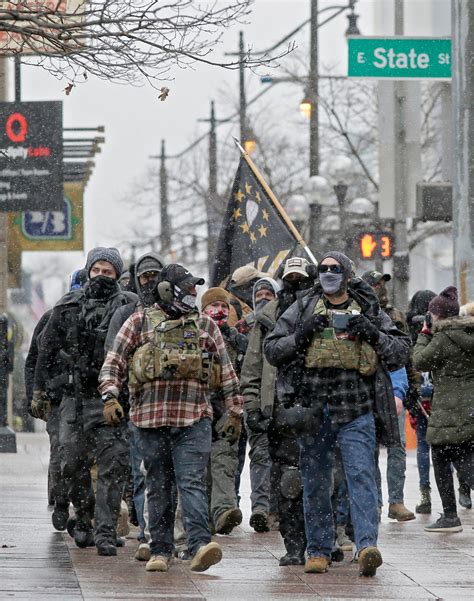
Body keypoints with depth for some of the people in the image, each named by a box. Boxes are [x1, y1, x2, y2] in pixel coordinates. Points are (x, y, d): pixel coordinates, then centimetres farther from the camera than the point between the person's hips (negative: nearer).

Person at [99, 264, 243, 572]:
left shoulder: (205, 325, 13)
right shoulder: (140, 322, 8)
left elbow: (226, 367, 15)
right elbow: (114, 361, 6)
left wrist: (235, 408, 12)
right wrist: (110, 395, -8)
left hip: (194, 418, 0)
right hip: (151, 417, 0)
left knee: (192, 482, -13)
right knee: (159, 487, 7)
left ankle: (201, 546, -25)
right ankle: (161, 550, 14)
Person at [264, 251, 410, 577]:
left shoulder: (369, 311, 11)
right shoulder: (303, 309, 11)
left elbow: (401, 352, 11)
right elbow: (271, 349, 10)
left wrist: (372, 334, -6)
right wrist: (301, 336, -7)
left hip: (357, 410, -1)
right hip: (313, 409, 1)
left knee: (361, 475, -14)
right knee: (315, 483, 6)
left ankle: (367, 546, -22)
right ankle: (318, 550, 15)